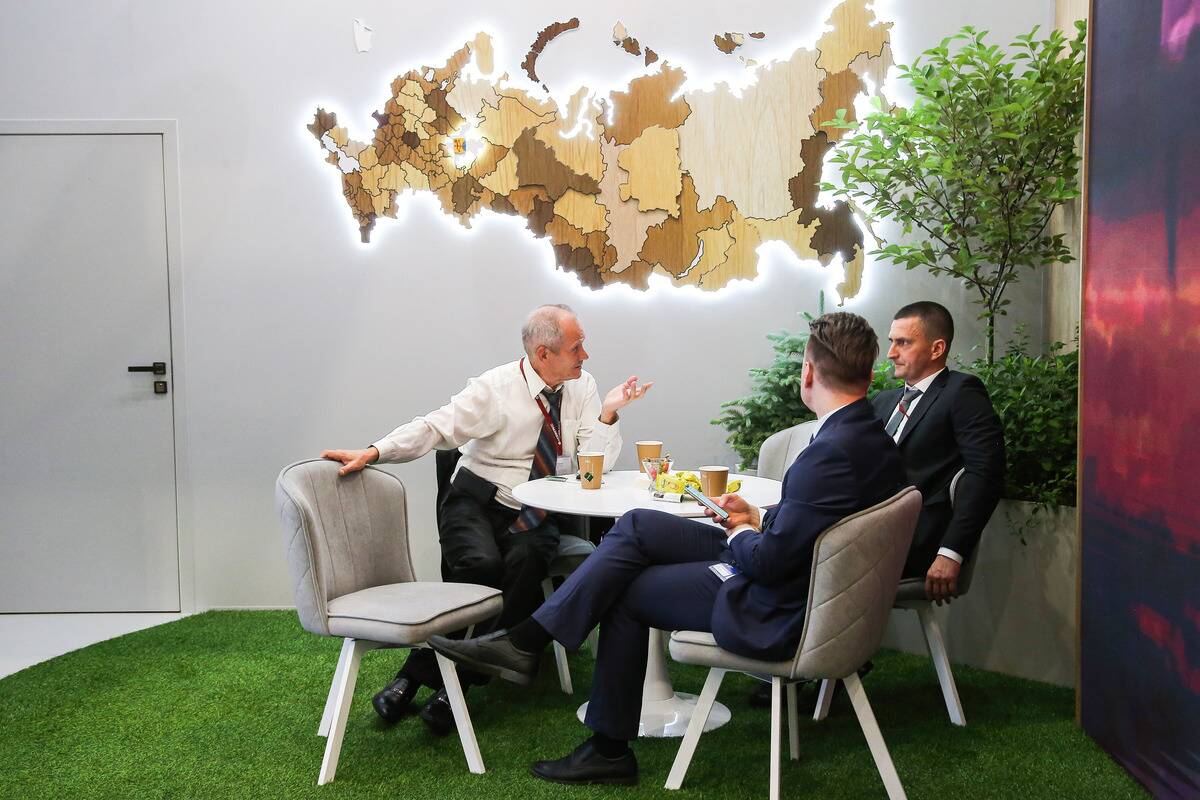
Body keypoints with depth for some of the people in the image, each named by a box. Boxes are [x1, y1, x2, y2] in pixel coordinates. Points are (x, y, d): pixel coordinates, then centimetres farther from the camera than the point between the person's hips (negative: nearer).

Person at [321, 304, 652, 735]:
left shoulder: (582, 386, 2)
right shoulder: (496, 388, -10)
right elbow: (434, 427, -15)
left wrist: (608, 413, -17)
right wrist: (373, 452, -28)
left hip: (534, 513, 3)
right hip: (477, 501, -3)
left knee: (526, 561, -30)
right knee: (480, 564, -33)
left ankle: (424, 672, -19)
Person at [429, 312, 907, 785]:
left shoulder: (832, 452, -28)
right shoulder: (869, 435, 3)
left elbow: (770, 560, -25)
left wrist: (740, 534, -5)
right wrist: (759, 518, 6)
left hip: (773, 613, -9)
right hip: (798, 581, 9)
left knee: (625, 591, 6)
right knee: (636, 526, 4)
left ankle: (610, 749, 23)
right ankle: (524, 644, 6)